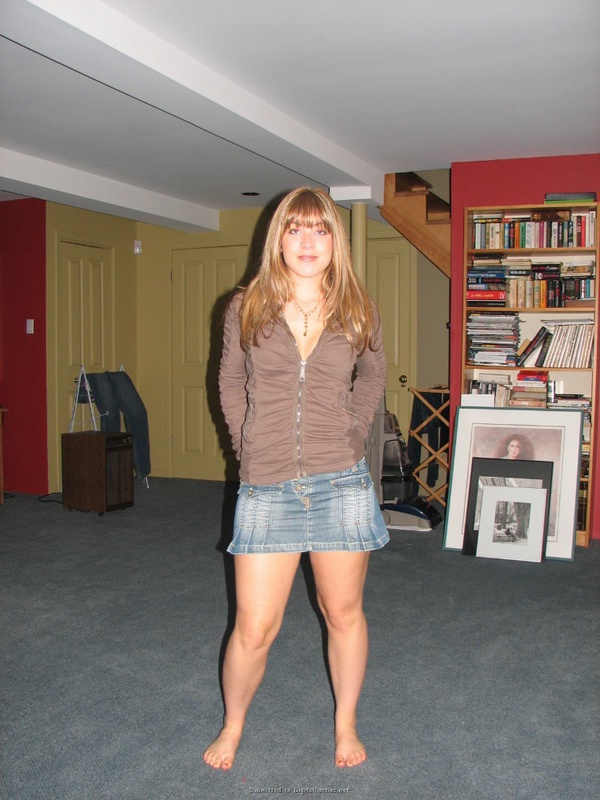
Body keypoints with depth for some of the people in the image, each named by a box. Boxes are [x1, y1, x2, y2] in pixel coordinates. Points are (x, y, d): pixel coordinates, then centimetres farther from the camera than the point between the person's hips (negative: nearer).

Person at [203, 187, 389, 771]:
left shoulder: (359, 314, 2)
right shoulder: (245, 309, 0)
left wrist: (353, 432, 9)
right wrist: (246, 444, 6)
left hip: (342, 483, 1)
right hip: (265, 489, 0)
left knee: (343, 613, 14)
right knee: (253, 629, 4)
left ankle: (345, 723, 37)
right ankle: (233, 725, 32)